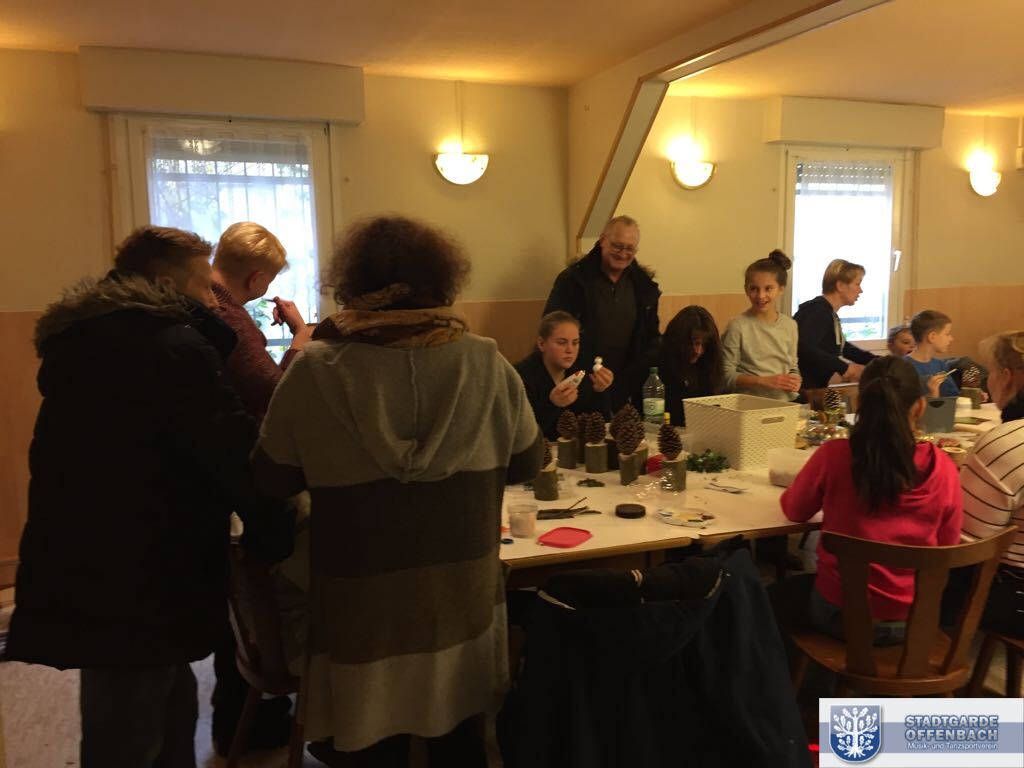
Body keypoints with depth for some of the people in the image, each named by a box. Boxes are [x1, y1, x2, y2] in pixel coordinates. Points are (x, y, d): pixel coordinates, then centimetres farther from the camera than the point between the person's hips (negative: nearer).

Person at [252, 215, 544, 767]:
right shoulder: (485, 362, -11)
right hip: (462, 591, 2)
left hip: (363, 598, -1)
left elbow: (272, 480, -5)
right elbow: (527, 463, 1)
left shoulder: (315, 371, -16)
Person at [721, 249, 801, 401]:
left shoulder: (790, 325, 10)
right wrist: (765, 381, -13)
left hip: (785, 402, 4)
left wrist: (795, 380, -1)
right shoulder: (738, 326, -5)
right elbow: (727, 375, -6)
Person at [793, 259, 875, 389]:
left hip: (815, 387, 10)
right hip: (803, 388, -10)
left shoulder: (830, 314, 14)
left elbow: (841, 346, 28)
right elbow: (804, 348, -33)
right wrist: (843, 368, -29)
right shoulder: (819, 311, -17)